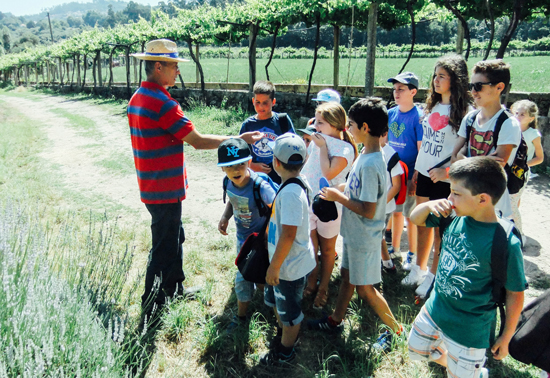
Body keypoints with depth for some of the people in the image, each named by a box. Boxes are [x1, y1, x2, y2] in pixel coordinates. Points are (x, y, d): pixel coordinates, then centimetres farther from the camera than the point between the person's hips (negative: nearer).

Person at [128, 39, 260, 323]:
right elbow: (198, 141, -21)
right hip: (165, 191, -10)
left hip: (151, 186, 10)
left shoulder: (137, 98, 9)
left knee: (174, 237, 24)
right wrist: (239, 140, -13)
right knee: (164, 248, 2)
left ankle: (175, 288, 41)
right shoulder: (161, 103, -22)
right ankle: (151, 312, 14)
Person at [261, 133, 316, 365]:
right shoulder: (293, 185, 0)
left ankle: (285, 352, 35)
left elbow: (288, 235, -31)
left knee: (289, 310, 13)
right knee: (275, 299, 28)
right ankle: (283, 334, 51)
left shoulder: (290, 193, -30)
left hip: (290, 266, -9)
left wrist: (274, 267, -22)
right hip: (286, 262, 9)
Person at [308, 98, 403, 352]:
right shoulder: (366, 156, 1)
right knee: (347, 276, 21)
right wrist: (340, 189, 2)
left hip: (364, 238, -9)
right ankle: (335, 321, 39)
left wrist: (338, 197, -20)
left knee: (365, 288, 7)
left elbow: (368, 210, -29)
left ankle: (396, 330, 26)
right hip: (354, 233, 9)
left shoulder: (371, 164, -29)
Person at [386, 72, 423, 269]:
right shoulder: (391, 114, 3)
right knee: (396, 210, 18)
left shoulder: (418, 116, -15)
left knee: (410, 215, 6)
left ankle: (412, 254, 22)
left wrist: (415, 178, -17)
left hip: (409, 175, -6)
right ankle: (395, 248, 34)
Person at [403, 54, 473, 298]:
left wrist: (447, 171, -20)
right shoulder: (433, 106, 9)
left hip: (445, 180, -7)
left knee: (440, 229, 6)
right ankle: (419, 269, 33)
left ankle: (433, 277, 23)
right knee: (422, 223, 16)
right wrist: (416, 170, 13)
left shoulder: (465, 112, -13)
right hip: (424, 175, 7)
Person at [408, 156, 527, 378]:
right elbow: (415, 219, 2)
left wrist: (505, 339, -5)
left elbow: (515, 294, -16)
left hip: (469, 331, -6)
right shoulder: (455, 217, -12)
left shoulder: (506, 244, -27)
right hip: (434, 310, 6)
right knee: (416, 350, 25)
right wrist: (430, 204, -21)